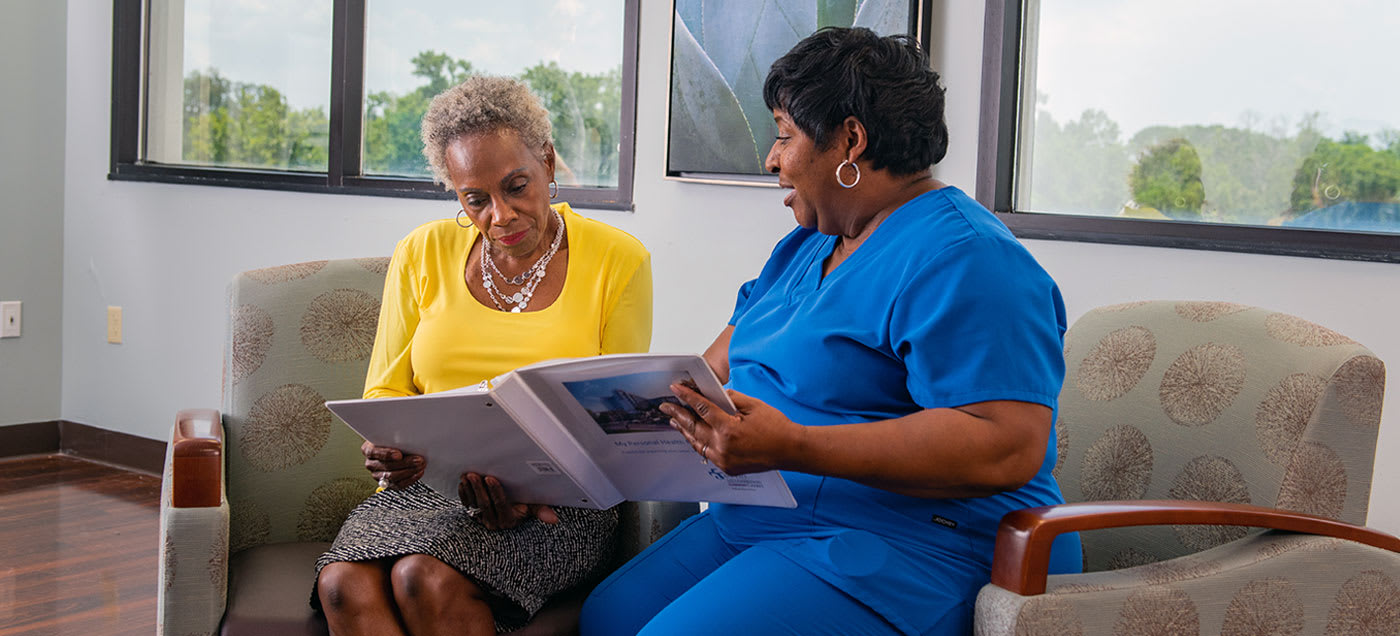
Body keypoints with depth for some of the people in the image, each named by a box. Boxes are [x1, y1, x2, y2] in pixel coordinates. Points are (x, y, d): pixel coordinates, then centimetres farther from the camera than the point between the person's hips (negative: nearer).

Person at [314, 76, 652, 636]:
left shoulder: (618, 261, 2)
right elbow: (386, 389, 14)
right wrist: (389, 447, -11)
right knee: (344, 584, -29)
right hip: (426, 487, 3)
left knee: (428, 579, -32)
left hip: (554, 505, -3)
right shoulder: (423, 254, 10)